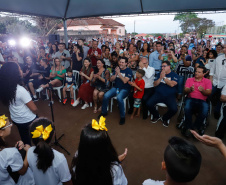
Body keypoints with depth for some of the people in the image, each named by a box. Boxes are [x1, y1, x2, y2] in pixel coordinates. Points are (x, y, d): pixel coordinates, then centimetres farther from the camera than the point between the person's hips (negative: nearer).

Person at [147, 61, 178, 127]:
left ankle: (165, 118, 9)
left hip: (170, 96, -2)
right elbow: (155, 84, 5)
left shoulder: (174, 75, 4)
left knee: (174, 109, -27)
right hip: (158, 94, 3)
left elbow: (172, 84, -15)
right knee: (149, 104, -22)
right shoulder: (159, 74, 14)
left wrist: (164, 77, -13)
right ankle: (156, 116, 11)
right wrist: (160, 78, -9)